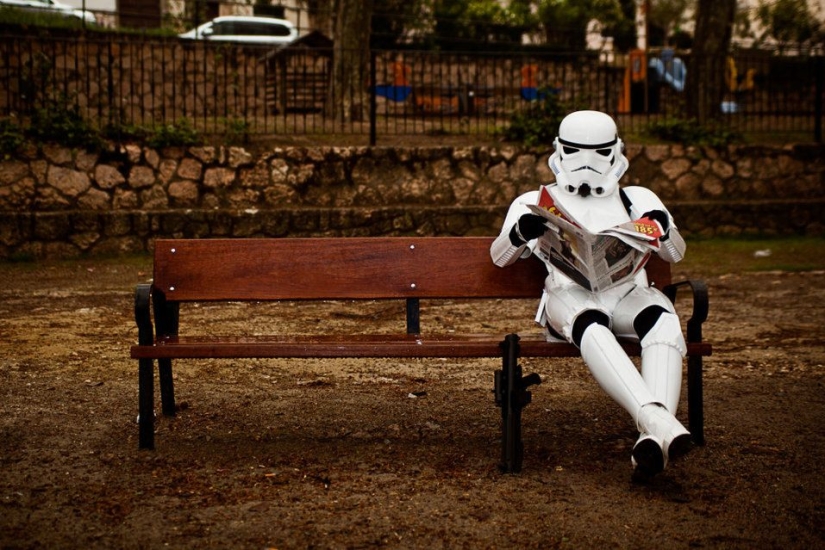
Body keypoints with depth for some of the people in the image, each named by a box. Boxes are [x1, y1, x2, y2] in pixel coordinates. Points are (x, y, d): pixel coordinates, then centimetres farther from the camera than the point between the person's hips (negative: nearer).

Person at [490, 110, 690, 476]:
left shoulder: (637, 199, 28)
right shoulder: (535, 202, 24)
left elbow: (676, 254, 22)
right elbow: (499, 258, 14)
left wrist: (664, 230, -4)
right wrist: (520, 235, -11)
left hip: (628, 294, 2)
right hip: (570, 295, -2)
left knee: (662, 319, -35)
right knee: (590, 325, -40)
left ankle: (654, 435, -52)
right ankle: (656, 420, -56)